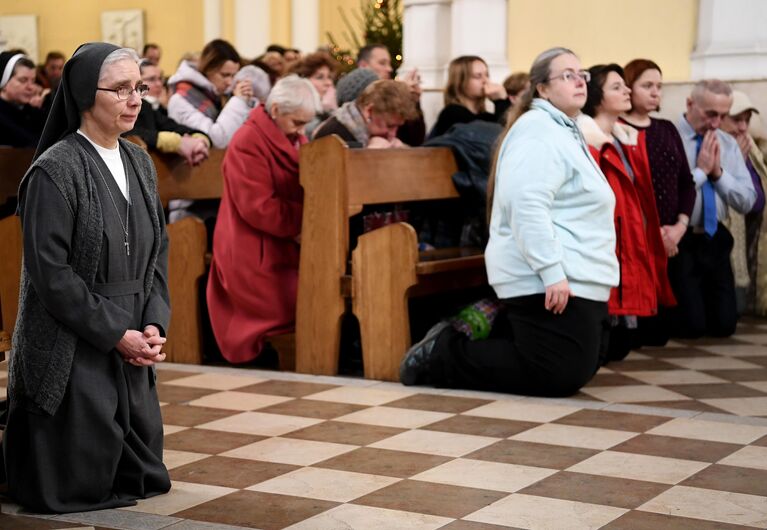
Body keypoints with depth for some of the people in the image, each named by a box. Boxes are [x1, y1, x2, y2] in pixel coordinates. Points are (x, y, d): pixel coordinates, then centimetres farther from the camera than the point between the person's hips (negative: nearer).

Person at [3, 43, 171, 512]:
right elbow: (51, 272, -17)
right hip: (72, 349, -7)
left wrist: (154, 324, -4)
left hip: (133, 342, 7)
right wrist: (117, 334, -16)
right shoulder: (55, 170, -14)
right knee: (77, 486, -3)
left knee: (143, 476, 13)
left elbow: (158, 250, 10)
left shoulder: (139, 162, 9)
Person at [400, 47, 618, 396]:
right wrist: (552, 272, -29)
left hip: (572, 278, 11)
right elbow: (528, 206, -25)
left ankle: (451, 344, 16)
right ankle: (446, 356, -4)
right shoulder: (539, 130, -12)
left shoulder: (563, 131, 22)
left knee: (582, 366, 11)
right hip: (547, 279, -11)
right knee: (560, 376, -14)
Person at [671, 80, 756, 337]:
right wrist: (701, 170, -15)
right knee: (691, 326, -8)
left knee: (724, 325, 3)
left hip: (715, 241, 6)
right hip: (679, 241, -6)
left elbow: (747, 202, 4)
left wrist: (718, 172, -10)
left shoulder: (728, 144, 8)